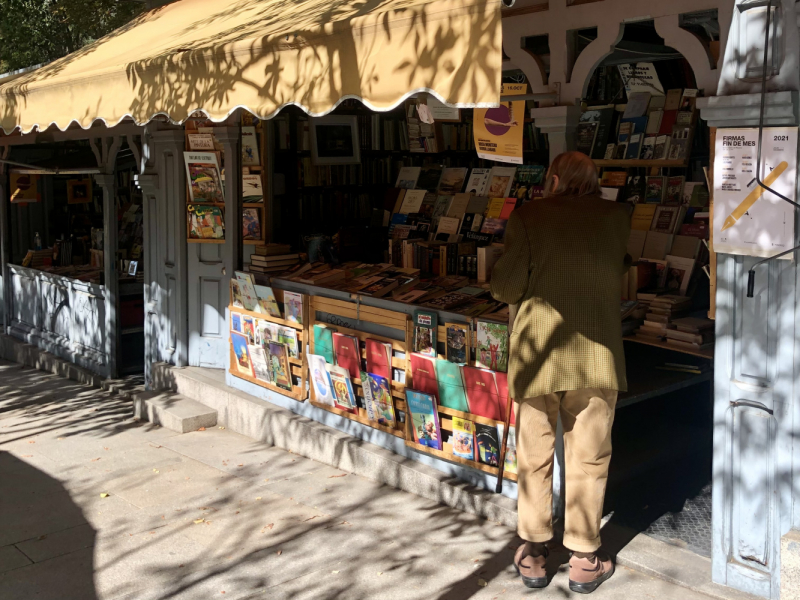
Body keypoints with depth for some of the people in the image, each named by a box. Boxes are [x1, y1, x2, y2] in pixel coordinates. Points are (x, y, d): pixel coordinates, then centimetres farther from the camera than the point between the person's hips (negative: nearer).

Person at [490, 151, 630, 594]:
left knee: (534, 458, 13)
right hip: (597, 358, 1)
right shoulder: (616, 217, 1)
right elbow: (617, 276, 11)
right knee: (588, 460, 12)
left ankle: (533, 555, 24)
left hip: (538, 355, -1)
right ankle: (584, 561, 22)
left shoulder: (528, 216, -5)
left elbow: (506, 288, -8)